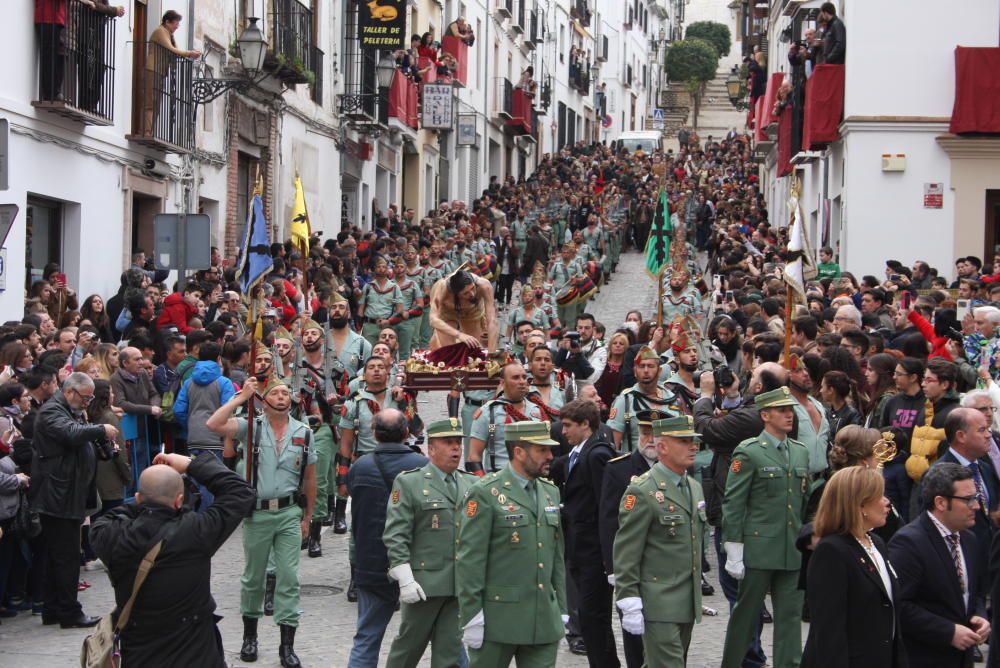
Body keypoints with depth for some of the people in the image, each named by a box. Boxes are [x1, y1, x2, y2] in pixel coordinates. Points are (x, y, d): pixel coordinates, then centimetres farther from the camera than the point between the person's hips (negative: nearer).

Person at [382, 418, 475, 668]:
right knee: (409, 645, 7)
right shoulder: (409, 483, -2)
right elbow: (395, 536, -8)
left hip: (461, 586, 4)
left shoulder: (471, 485, 12)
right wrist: (405, 580, -15)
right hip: (424, 584, -4)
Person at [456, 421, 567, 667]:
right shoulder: (485, 494, -8)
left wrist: (561, 611, 14)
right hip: (497, 619, -5)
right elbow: (469, 560, -11)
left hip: (544, 621, 6)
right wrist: (471, 617, -14)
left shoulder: (550, 493, 13)